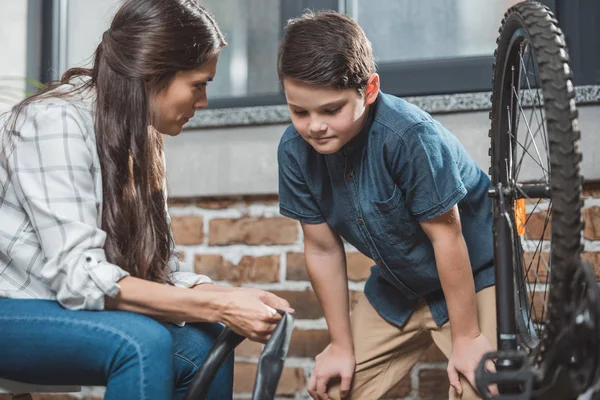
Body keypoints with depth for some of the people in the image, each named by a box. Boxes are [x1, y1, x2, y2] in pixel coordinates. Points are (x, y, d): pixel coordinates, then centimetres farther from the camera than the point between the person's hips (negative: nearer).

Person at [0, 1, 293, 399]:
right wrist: (220, 307, -28)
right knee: (141, 341, -30)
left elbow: (160, 269, 2)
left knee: (203, 344, -13)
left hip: (64, 306, 8)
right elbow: (80, 276, -28)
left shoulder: (141, 139, 5)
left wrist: (236, 298, -16)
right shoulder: (56, 121, -21)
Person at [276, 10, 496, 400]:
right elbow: (323, 250, -8)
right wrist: (342, 346, -2)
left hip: (472, 275, -5)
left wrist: (466, 337, -17)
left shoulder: (410, 137, -33)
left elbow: (446, 237, -25)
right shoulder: (295, 150, -17)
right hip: (396, 289, 5)